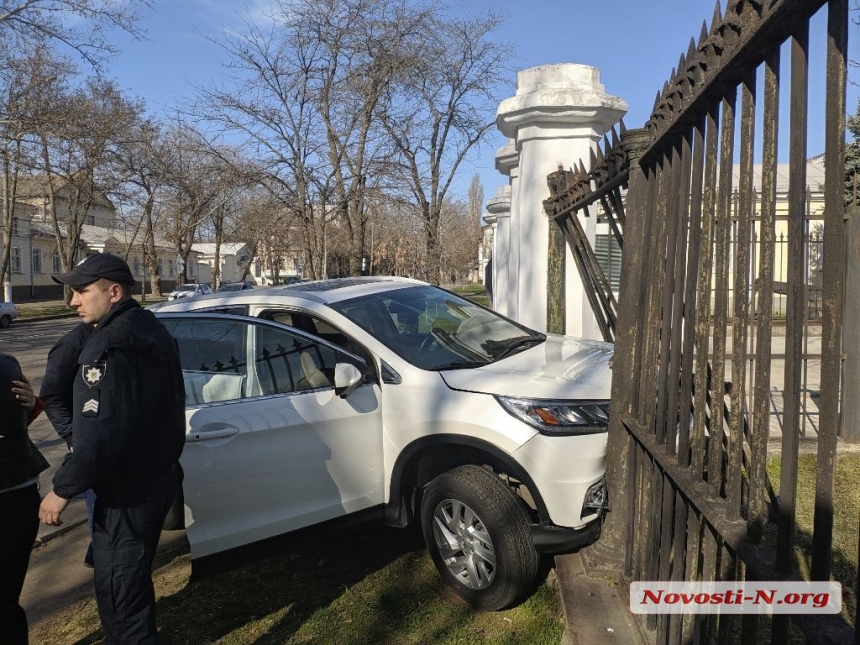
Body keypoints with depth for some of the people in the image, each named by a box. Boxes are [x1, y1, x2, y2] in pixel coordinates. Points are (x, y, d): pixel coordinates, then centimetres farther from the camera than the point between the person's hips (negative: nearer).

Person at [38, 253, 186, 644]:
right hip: (157, 476, 10)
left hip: (127, 491, -10)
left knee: (117, 588, 6)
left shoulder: (110, 345, -23)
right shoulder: (151, 331, 8)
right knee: (133, 577, 26)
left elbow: (101, 434, -28)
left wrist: (62, 489, -17)